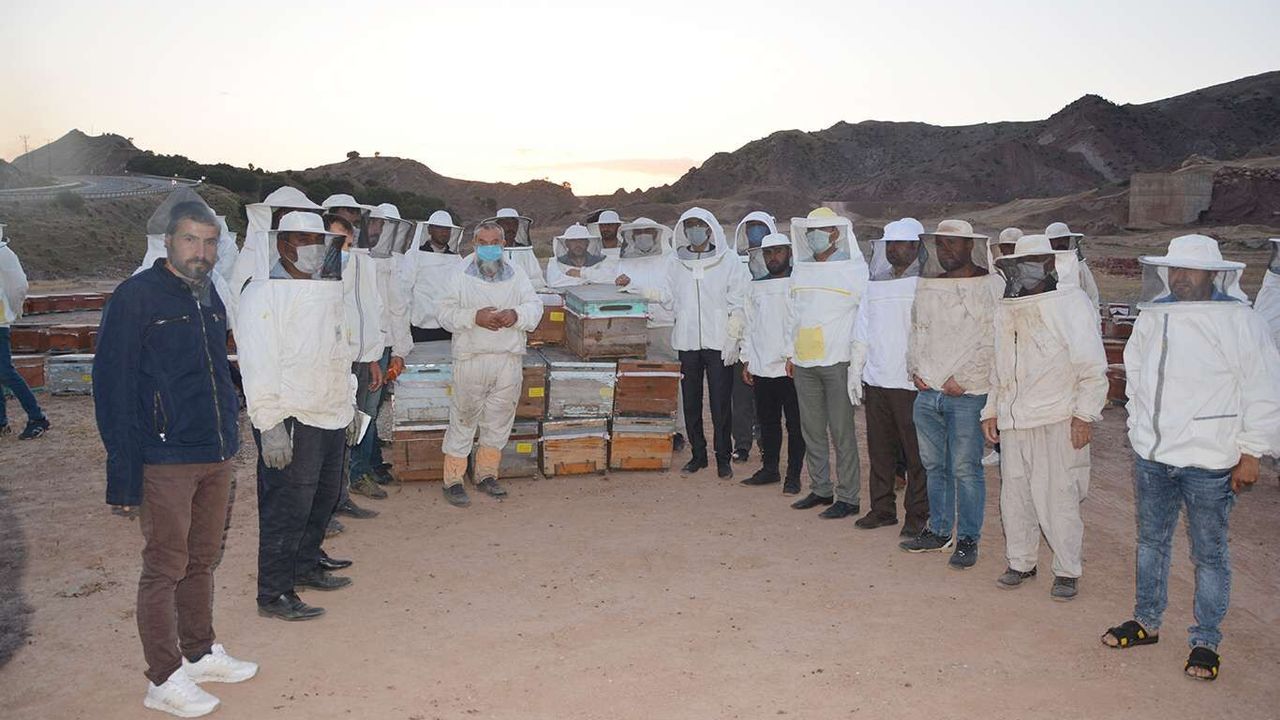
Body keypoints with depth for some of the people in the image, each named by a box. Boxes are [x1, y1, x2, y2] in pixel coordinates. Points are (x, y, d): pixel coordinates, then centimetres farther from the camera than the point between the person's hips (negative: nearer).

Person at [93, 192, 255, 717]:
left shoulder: (210, 298, 11)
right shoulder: (136, 297, -11)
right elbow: (112, 387, -13)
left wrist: (230, 440, 15)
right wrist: (123, 471, -17)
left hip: (216, 457, 7)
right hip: (165, 461, -7)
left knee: (202, 561, 17)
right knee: (165, 569, 3)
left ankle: (200, 653, 32)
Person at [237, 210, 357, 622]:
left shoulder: (329, 291, 14)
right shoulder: (264, 294, -11)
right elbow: (258, 364, -18)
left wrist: (349, 405, 20)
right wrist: (270, 425, -22)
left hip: (331, 416, 8)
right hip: (291, 420, -8)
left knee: (323, 498, 18)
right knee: (287, 508, -3)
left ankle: (306, 568, 35)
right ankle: (274, 595, 7)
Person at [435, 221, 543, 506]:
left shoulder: (517, 278, 11)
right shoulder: (460, 278, 2)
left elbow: (535, 306, 4)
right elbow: (444, 311, -4)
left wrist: (516, 315, -18)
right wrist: (475, 317, -20)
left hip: (509, 358, 3)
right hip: (471, 357, -3)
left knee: (499, 419, 11)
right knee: (463, 419, 0)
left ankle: (487, 475, 27)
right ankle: (453, 480, 9)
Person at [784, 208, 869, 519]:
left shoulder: (854, 269, -2)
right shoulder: (801, 271, 15)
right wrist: (791, 353, 16)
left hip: (838, 361, -6)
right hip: (804, 362, 6)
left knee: (842, 432, -3)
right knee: (812, 430, 11)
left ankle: (848, 497, 4)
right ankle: (820, 489, 22)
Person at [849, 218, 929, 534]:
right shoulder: (875, 284, 14)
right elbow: (862, 333, 18)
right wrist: (855, 371, 14)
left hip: (911, 384, -6)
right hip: (876, 380, 6)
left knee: (916, 453, 2)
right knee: (879, 449, 11)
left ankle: (917, 514, 12)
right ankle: (882, 508, 22)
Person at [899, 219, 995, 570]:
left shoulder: (988, 286, -6)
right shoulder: (927, 285, 13)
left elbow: (993, 343, -11)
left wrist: (963, 379, -13)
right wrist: (915, 370, 6)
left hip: (966, 395, -6)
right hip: (927, 392, 6)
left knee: (965, 469, 0)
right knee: (934, 466, 14)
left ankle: (968, 539, 11)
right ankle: (939, 531, 26)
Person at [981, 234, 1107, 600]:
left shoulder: (1071, 303, -6)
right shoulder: (1006, 309, 12)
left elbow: (1093, 367, -7)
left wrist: (1084, 415, -11)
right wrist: (991, 410, 17)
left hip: (1057, 421, -5)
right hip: (1013, 421, 6)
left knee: (1057, 498, -3)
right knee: (1014, 495, 10)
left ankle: (1067, 571, 13)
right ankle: (1020, 563, 25)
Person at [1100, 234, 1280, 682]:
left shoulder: (1239, 321, -10)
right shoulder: (1152, 317, 5)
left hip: (1209, 463, -5)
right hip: (1151, 456, 6)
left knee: (1209, 554, 6)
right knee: (1151, 541, 17)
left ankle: (1206, 641, 20)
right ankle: (1146, 622, 32)